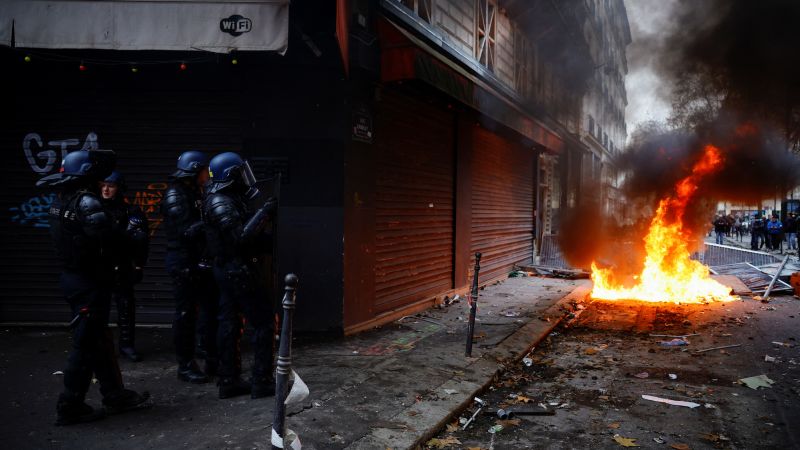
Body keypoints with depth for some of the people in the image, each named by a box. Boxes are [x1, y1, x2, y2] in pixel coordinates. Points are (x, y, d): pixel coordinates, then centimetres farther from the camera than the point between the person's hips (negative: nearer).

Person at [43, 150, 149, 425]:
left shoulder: (61, 200, 10)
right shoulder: (87, 201, -18)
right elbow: (103, 239, -30)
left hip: (71, 277, 9)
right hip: (89, 282, -9)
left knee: (99, 339, 16)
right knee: (86, 344, 1)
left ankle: (114, 395, 26)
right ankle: (69, 407, 11)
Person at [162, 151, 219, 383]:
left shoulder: (195, 193, 14)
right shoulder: (175, 196, -13)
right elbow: (188, 231, -23)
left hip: (201, 262, 9)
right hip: (184, 264, -9)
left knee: (213, 308, 11)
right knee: (186, 314, 0)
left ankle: (213, 360, 22)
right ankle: (185, 366, 11)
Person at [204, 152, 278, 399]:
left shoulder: (230, 200, 12)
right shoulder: (221, 204, -17)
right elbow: (240, 238, -26)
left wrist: (268, 241, 9)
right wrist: (264, 212, -23)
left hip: (229, 273, 10)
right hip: (240, 273, -10)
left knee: (229, 325, 11)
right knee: (263, 323, -3)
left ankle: (229, 382, 18)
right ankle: (262, 382, 3)